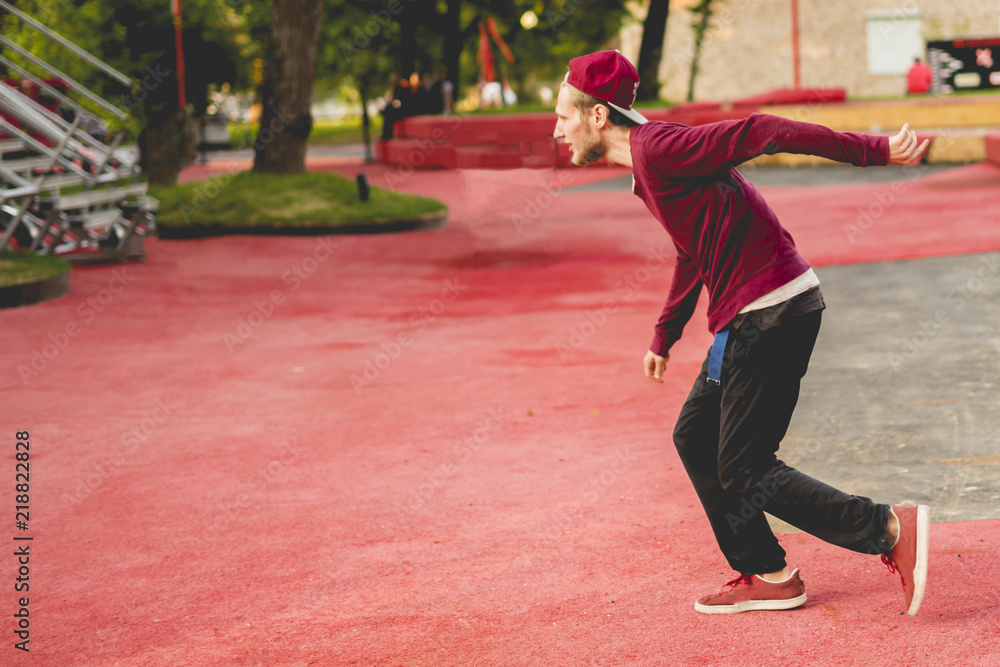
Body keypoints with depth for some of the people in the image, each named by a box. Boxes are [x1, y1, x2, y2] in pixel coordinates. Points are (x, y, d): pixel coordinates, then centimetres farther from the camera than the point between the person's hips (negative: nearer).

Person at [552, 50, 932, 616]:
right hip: (751, 319, 10)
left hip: (771, 313, -10)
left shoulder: (657, 149, -14)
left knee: (744, 471, -6)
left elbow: (758, 134, -20)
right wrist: (664, 336, 37)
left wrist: (875, 150, -24)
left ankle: (890, 529, -8)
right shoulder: (649, 164, 18)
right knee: (695, 439, 16)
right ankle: (767, 576, 20)